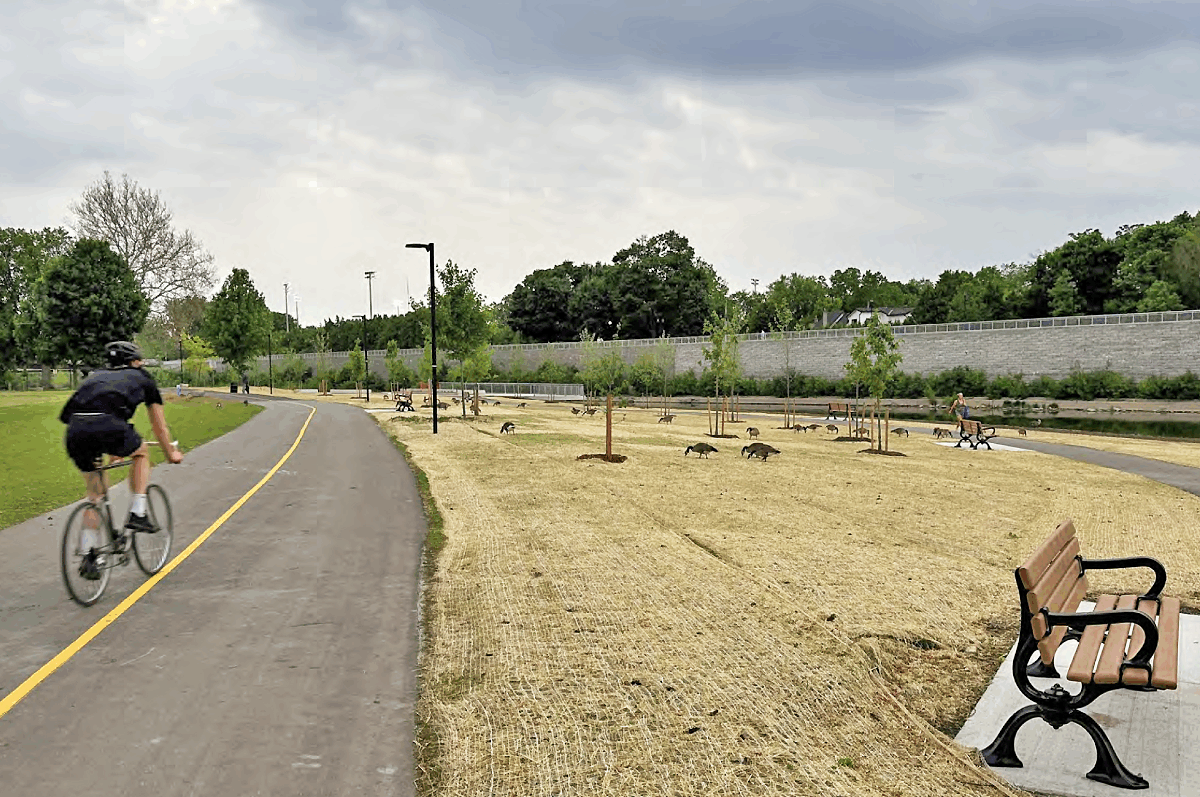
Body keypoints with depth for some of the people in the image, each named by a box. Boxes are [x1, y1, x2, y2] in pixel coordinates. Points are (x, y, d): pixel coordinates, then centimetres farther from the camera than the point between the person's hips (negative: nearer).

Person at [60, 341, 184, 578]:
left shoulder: (95, 376, 37)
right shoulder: (142, 378, 26)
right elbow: (159, 425, 36)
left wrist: (111, 450, 64)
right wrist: (171, 453, 52)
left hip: (75, 432, 4)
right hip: (108, 426, -4)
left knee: (95, 492, 20)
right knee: (141, 452, 28)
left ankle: (88, 557, 15)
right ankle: (137, 514, 16)